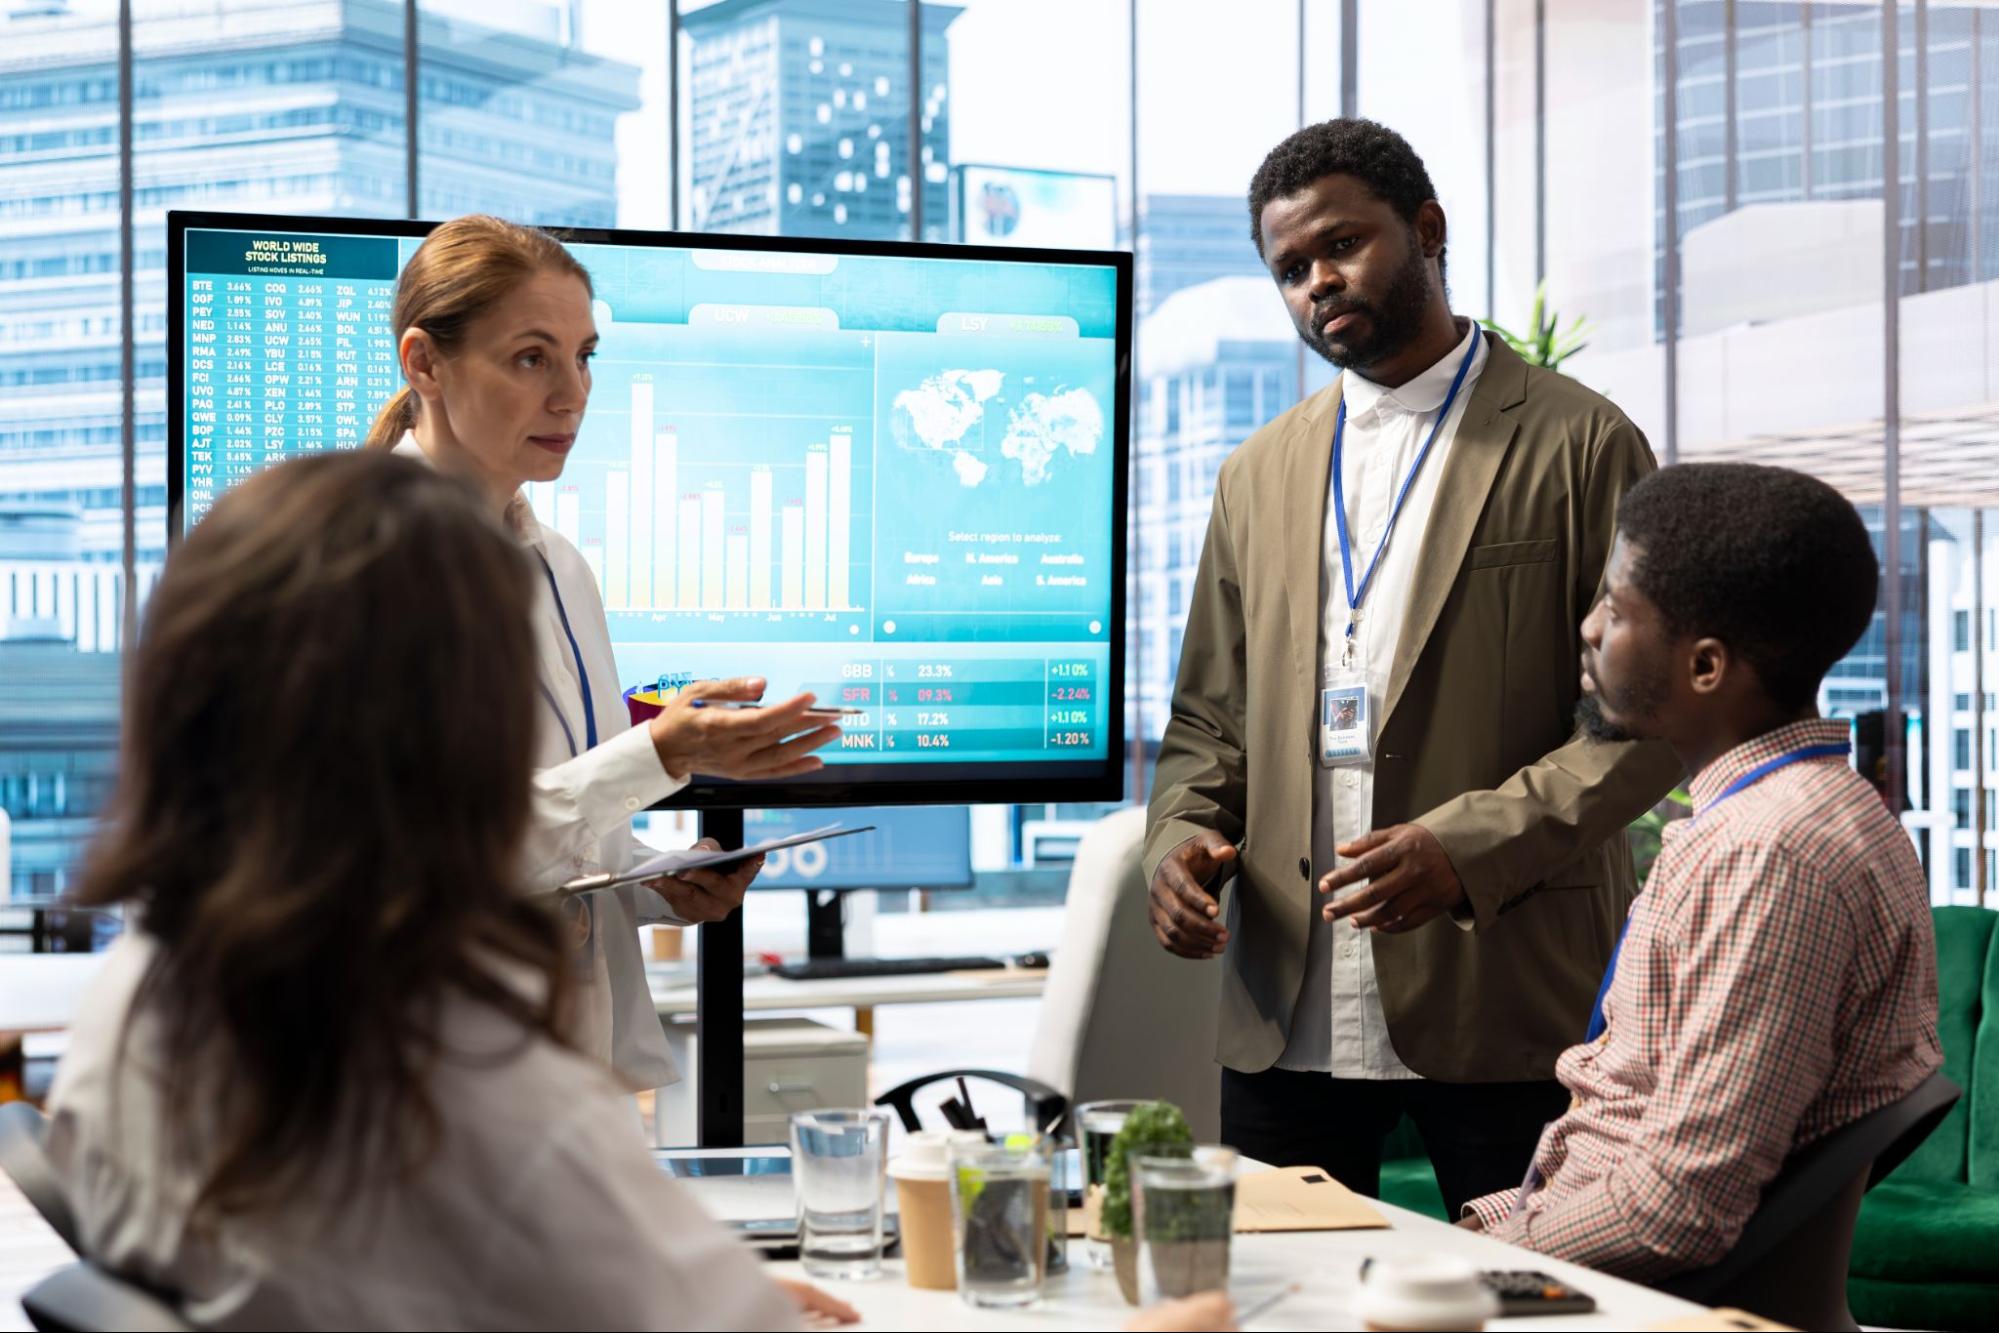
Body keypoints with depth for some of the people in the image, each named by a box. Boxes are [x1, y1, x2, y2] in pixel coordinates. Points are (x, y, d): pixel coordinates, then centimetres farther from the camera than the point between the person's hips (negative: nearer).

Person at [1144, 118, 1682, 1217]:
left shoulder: (1575, 445, 0)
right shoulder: (1258, 475, 16)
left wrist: (1468, 849, -17)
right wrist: (1180, 836, -1)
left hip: (1502, 1005, -4)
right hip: (1286, 1017, 4)